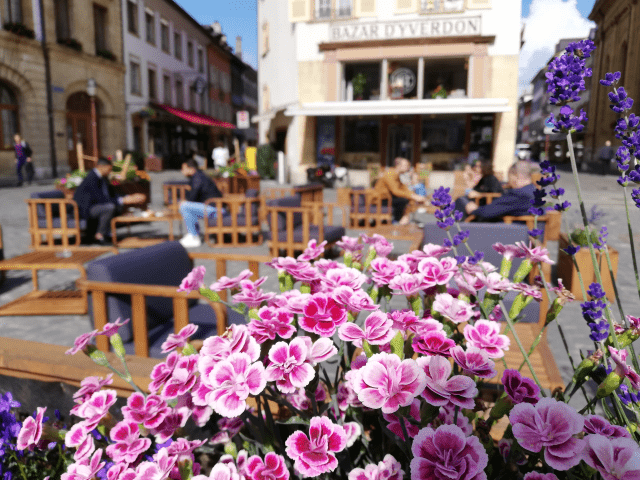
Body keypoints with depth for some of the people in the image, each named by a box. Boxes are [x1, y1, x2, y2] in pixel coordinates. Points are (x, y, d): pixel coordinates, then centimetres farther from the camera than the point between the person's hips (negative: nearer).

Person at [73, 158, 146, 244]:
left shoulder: (103, 178, 8)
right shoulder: (92, 179, -22)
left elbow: (111, 195, 12)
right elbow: (101, 199, -28)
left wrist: (129, 197, -1)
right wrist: (123, 200, -28)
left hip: (93, 204, 10)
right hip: (84, 209, -10)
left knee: (118, 205, 1)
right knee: (110, 207, -30)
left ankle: (105, 234, 0)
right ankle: (99, 235, -15)